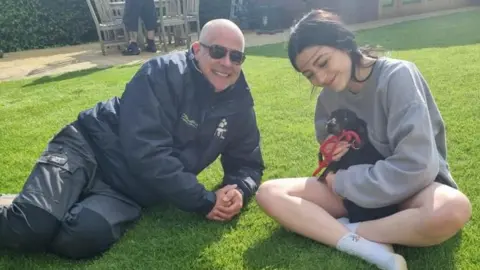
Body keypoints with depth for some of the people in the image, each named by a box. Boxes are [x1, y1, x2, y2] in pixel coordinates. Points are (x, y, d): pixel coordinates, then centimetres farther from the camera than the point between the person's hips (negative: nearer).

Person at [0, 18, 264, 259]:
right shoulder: (163, 73, -17)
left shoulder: (239, 105, 0)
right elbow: (147, 153, -26)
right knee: (34, 224, -29)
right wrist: (203, 201, -23)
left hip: (128, 192, 4)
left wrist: (240, 190, -15)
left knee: (83, 237, -26)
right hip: (90, 151, -4)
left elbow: (248, 162, 10)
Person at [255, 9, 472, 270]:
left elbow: (415, 167, -25)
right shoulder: (328, 97, -2)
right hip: (353, 192, 5)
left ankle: (333, 229, -20)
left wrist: (342, 181, -16)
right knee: (268, 193, -15)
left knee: (454, 208, -39)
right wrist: (334, 155, -11)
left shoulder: (397, 76, -18)